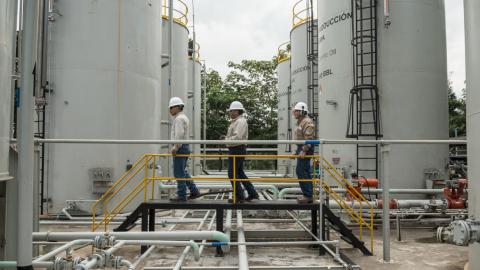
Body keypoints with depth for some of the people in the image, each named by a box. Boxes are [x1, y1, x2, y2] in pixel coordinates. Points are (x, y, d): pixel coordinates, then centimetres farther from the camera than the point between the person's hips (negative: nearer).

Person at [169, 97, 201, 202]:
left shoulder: (179, 119, -13)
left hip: (180, 147, -10)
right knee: (183, 171, 16)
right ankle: (194, 191, 16)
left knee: (179, 173, -5)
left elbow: (179, 135, -23)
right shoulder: (184, 117, 20)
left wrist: (175, 148, -18)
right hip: (185, 146, 10)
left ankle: (181, 196, 0)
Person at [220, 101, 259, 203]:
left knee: (232, 174, -6)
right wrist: (227, 137, 8)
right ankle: (252, 193, 20)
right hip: (236, 150, 11)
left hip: (237, 150, -11)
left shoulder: (240, 122, -16)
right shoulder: (237, 121, 18)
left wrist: (226, 139, -15)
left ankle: (239, 197, 0)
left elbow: (238, 137, -26)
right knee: (240, 173, 16)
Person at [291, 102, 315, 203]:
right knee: (305, 172, 9)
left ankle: (307, 195, -11)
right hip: (301, 148, 11)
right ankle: (309, 196, 12)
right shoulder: (300, 122, 22)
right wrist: (297, 151, 23)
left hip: (306, 149, -11)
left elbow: (309, 138, -21)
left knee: (301, 170, -14)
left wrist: (304, 150, -26)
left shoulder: (307, 122, -11)